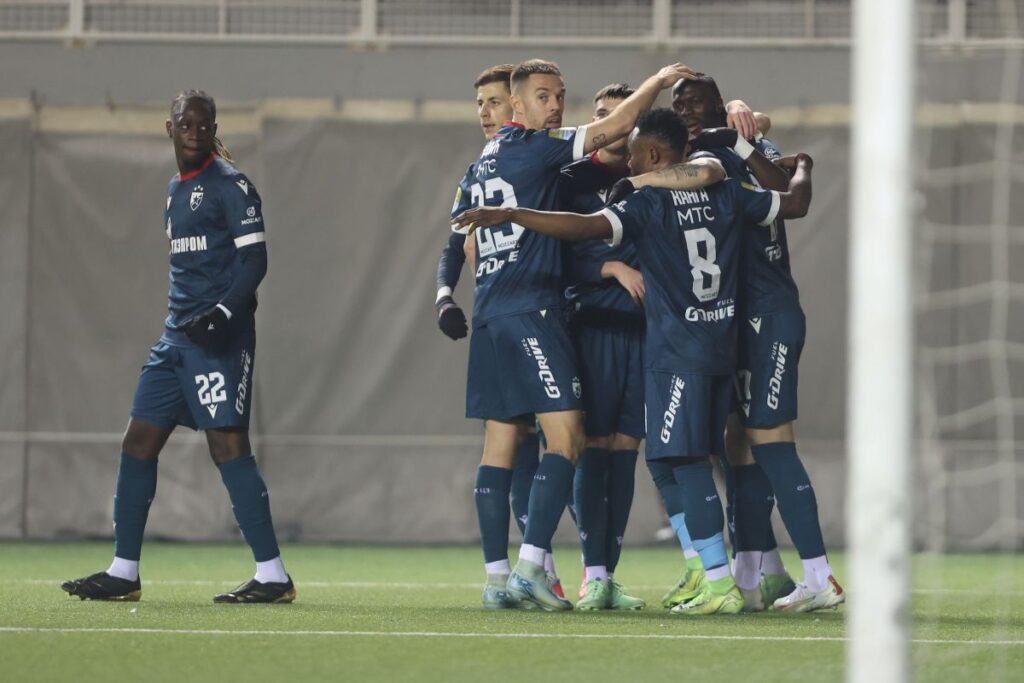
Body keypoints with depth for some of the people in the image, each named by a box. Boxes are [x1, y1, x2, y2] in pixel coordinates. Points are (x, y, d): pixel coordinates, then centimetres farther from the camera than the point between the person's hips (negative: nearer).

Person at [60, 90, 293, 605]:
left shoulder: (230, 185, -7)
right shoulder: (176, 190, 19)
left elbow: (254, 257, -13)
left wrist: (222, 314, -23)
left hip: (217, 337, -9)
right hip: (178, 334, 9)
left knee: (228, 446, -13)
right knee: (139, 441, 7)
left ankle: (273, 576, -11)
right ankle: (123, 573, 15)